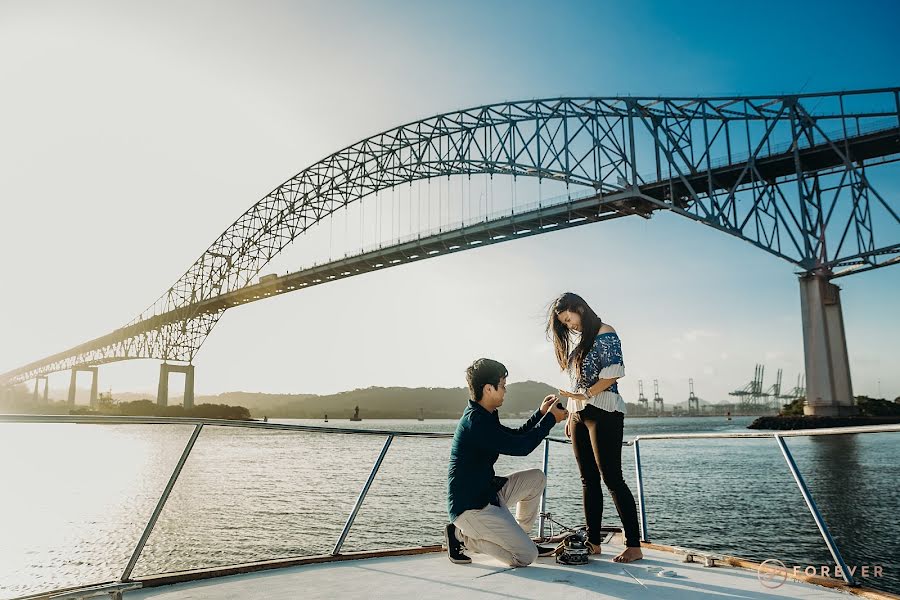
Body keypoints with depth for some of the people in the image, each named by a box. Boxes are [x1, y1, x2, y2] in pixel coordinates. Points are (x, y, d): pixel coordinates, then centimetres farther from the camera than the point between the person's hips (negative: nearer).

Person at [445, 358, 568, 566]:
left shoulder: (482, 416, 10)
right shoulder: (475, 422, -23)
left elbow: (515, 437, 23)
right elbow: (521, 447, -23)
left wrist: (541, 413, 14)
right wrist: (550, 418, -11)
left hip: (487, 493, 10)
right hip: (470, 507, -10)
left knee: (536, 478, 15)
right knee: (527, 557, -12)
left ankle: (519, 538, 21)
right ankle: (462, 536, -2)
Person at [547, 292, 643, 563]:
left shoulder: (605, 333, -4)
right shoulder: (576, 340, 19)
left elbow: (614, 372, -13)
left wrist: (586, 394, -14)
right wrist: (571, 414, 13)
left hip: (603, 412, -8)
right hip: (579, 414, 8)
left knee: (611, 477, -10)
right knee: (589, 480, 7)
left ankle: (634, 545, -4)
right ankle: (593, 542, 12)